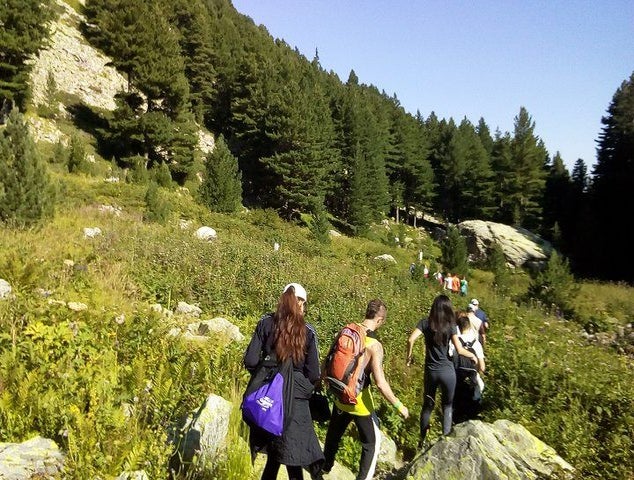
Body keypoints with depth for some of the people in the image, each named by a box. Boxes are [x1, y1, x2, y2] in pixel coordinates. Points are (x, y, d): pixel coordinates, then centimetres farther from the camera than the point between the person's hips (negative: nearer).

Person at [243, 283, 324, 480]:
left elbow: (250, 361, -6)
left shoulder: (266, 323, -3)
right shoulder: (307, 331, -7)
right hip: (295, 400, -2)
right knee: (293, 460, 11)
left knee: (273, 455, 20)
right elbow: (314, 375, -5)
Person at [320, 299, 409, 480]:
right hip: (359, 400, -6)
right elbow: (380, 383, -26)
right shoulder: (374, 345, -23)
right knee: (372, 441, 16)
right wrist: (399, 406, -14)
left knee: (333, 433, 30)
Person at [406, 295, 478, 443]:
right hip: (447, 371, -2)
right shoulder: (450, 326, -7)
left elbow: (411, 339, -15)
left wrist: (409, 356, 0)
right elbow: (459, 350, -11)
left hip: (430, 371, 2)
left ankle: (422, 439, 26)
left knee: (427, 405, 17)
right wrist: (472, 355, 7)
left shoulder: (425, 323, -4)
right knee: (447, 406, 14)